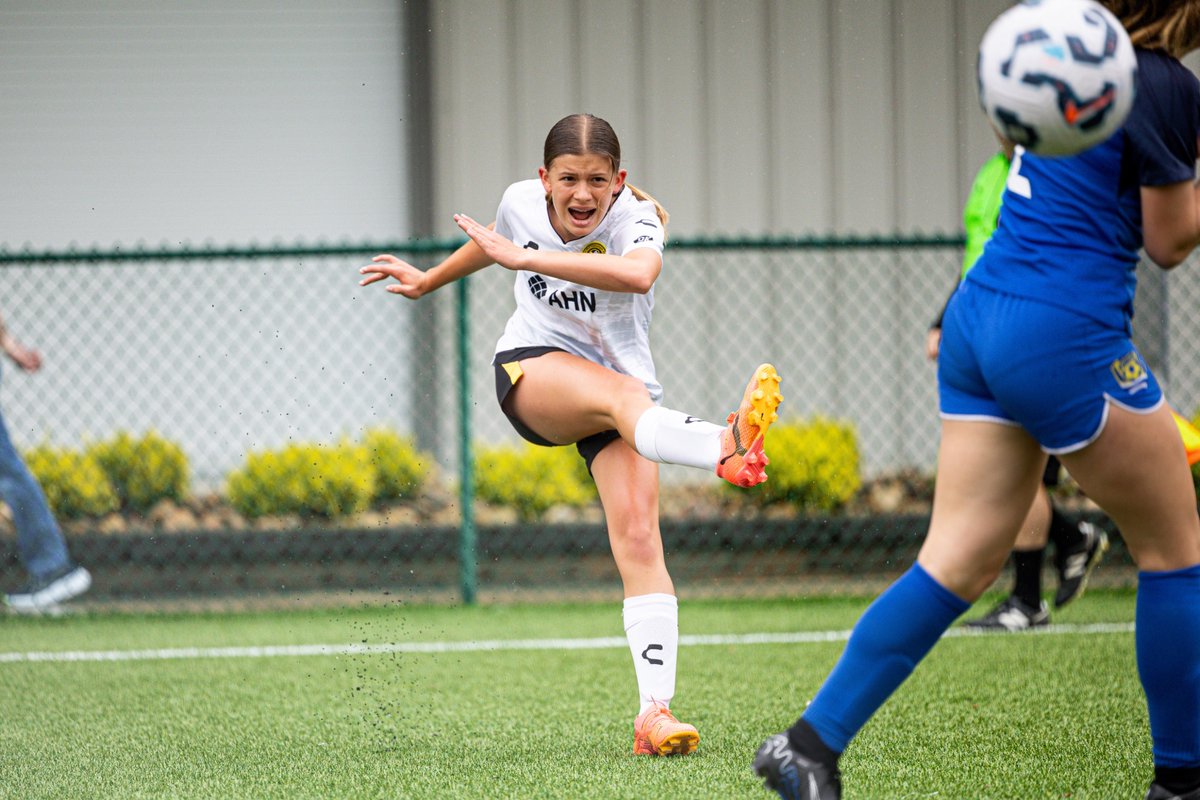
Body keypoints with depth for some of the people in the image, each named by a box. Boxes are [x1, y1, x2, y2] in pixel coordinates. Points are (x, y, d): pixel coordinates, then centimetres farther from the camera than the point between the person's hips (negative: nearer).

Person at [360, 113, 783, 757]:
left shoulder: (636, 218, -18)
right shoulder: (521, 202, -6)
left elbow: (638, 273, -44)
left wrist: (526, 258, -44)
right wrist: (428, 280, 37)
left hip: (619, 386, 1)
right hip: (532, 371, -1)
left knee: (638, 538, -18)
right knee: (625, 396, -36)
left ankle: (654, 711, -22)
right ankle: (724, 449, -70)